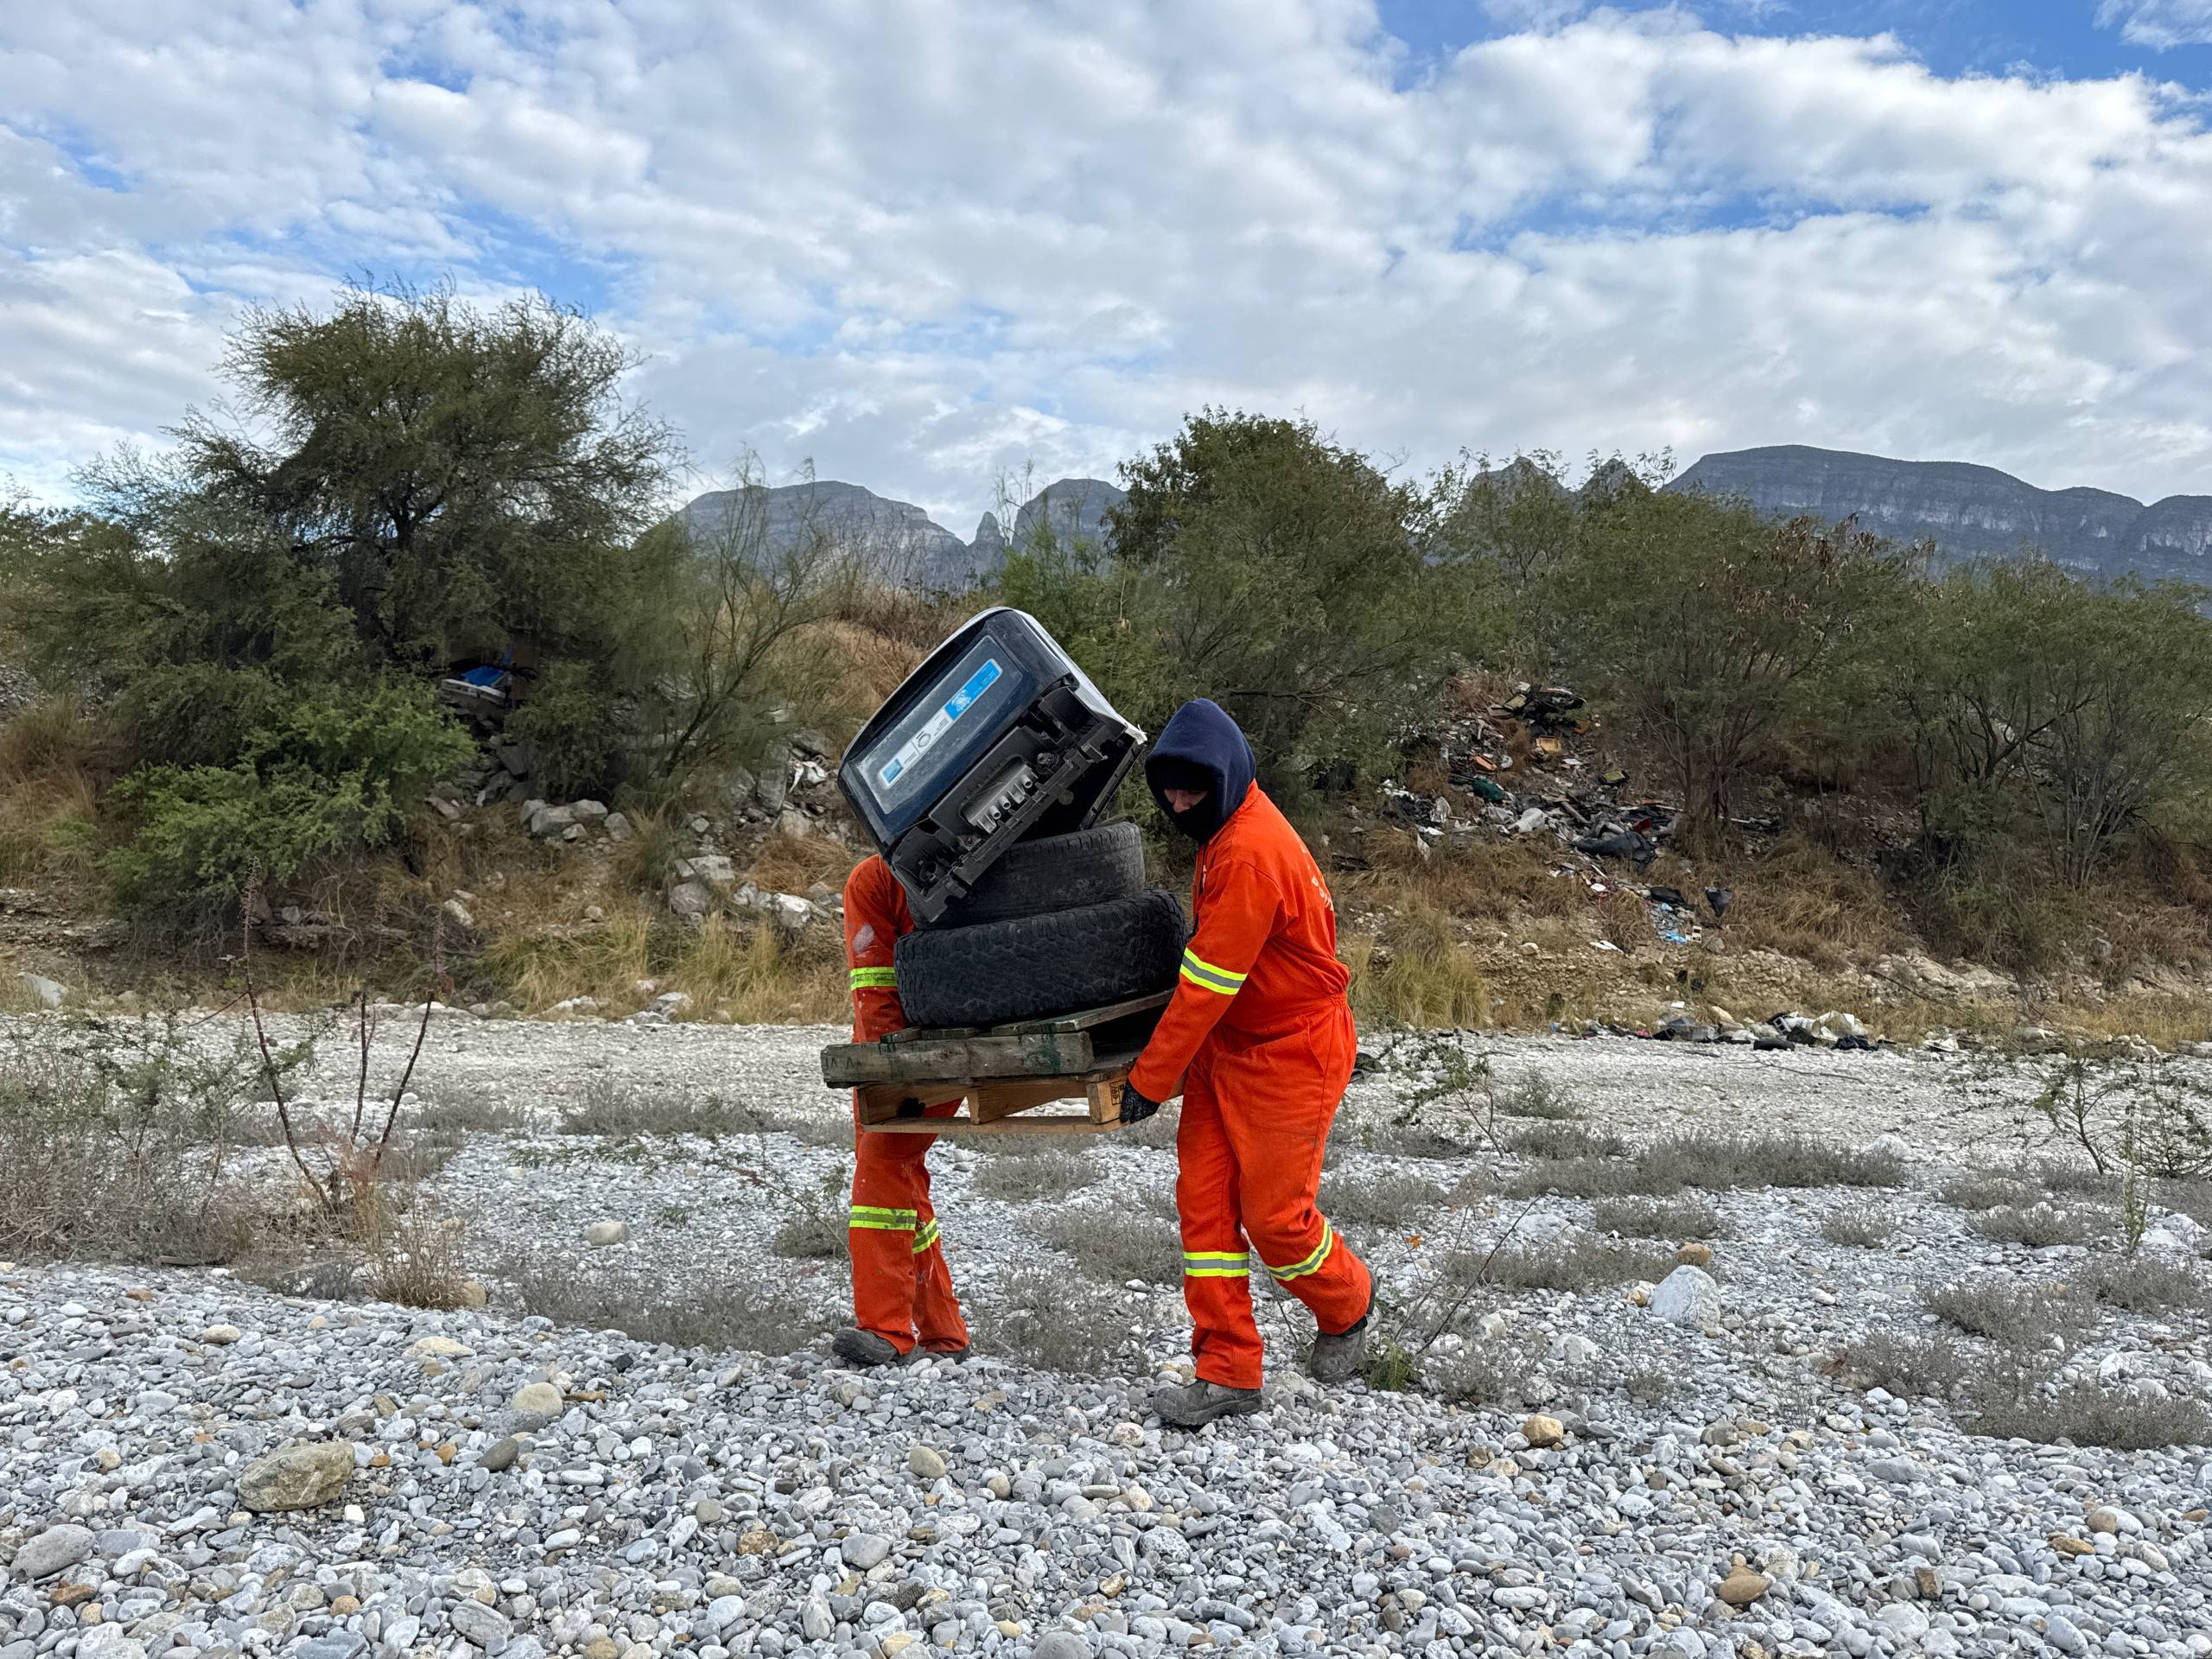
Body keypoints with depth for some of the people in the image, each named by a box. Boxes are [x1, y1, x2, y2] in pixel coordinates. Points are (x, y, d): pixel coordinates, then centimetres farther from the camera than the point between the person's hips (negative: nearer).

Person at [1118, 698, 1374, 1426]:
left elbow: (1209, 981, -25)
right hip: (1228, 1046, 9)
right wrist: (1169, 1064, 21)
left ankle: (1347, 1307, 32)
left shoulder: (1251, 853, -26)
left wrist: (1150, 1079, -19)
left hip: (1291, 1055, -9)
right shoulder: (1225, 833, 7)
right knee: (1203, 1199, 3)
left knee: (1273, 1215, 1)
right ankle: (1227, 1372, 11)